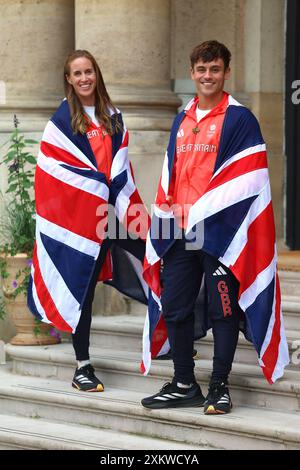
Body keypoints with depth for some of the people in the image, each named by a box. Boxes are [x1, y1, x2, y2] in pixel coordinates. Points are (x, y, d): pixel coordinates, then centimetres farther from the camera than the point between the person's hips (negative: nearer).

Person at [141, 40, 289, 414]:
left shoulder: (240, 120, -5)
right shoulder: (182, 121, 16)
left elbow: (244, 181, -11)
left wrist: (199, 214, -13)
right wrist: (167, 213, 6)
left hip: (220, 232, -6)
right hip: (179, 233, 6)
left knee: (223, 310, 0)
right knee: (174, 308, 8)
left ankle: (219, 387, 8)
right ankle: (184, 385, 18)